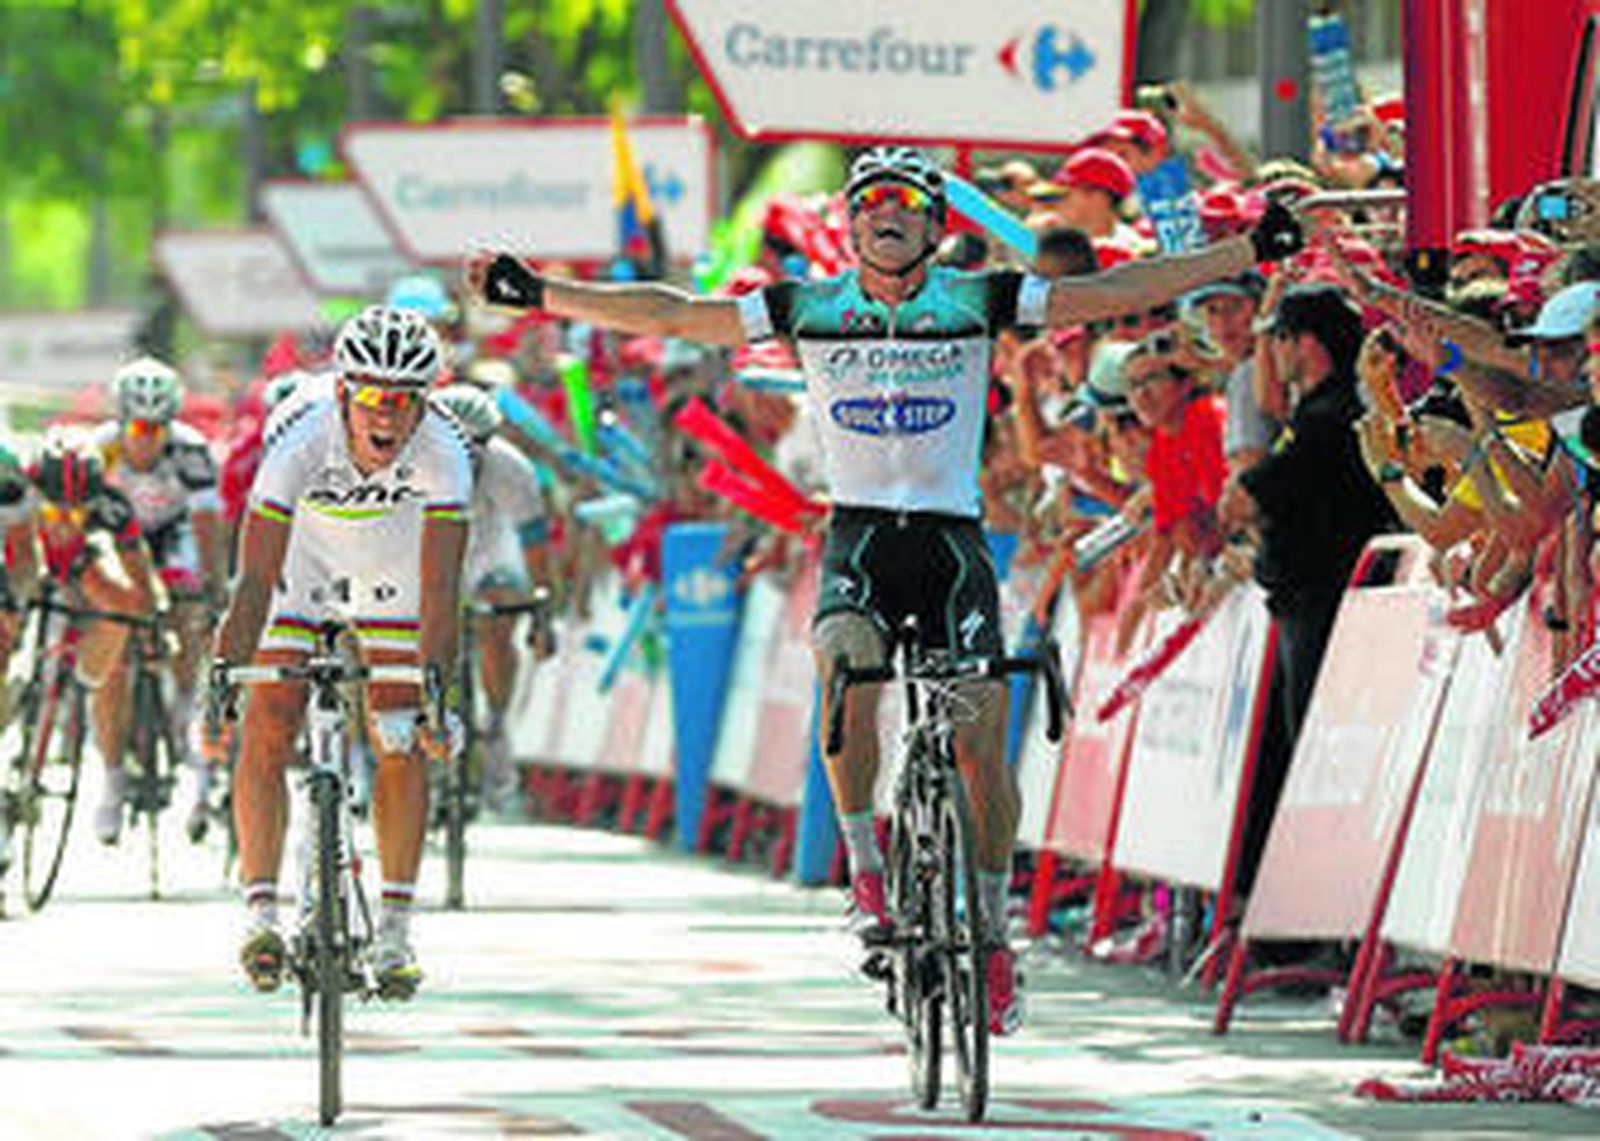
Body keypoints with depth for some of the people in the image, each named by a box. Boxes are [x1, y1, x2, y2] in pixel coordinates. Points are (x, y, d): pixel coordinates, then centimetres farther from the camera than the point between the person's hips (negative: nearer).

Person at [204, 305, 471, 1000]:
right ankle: (260, 911, -10)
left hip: (390, 568, 1)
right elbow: (255, 579, -38)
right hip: (298, 559, -1)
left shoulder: (442, 452, -33)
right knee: (268, 730, -14)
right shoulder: (301, 436, -37)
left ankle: (394, 932, -1)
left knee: (401, 744, -7)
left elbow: (440, 587, -35)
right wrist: (221, 677, -46)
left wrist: (433, 686, -46)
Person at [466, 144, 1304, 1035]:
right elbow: (672, 315, 3)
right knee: (847, 673, -30)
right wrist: (542, 295, -2)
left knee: (982, 743, -6)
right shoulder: (811, 309, 3)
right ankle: (866, 870, -16)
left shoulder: (976, 301, 0)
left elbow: (1111, 294, -2)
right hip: (860, 536, 0)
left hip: (954, 539, 0)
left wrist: (1251, 253, -7)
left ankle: (994, 934, 10)